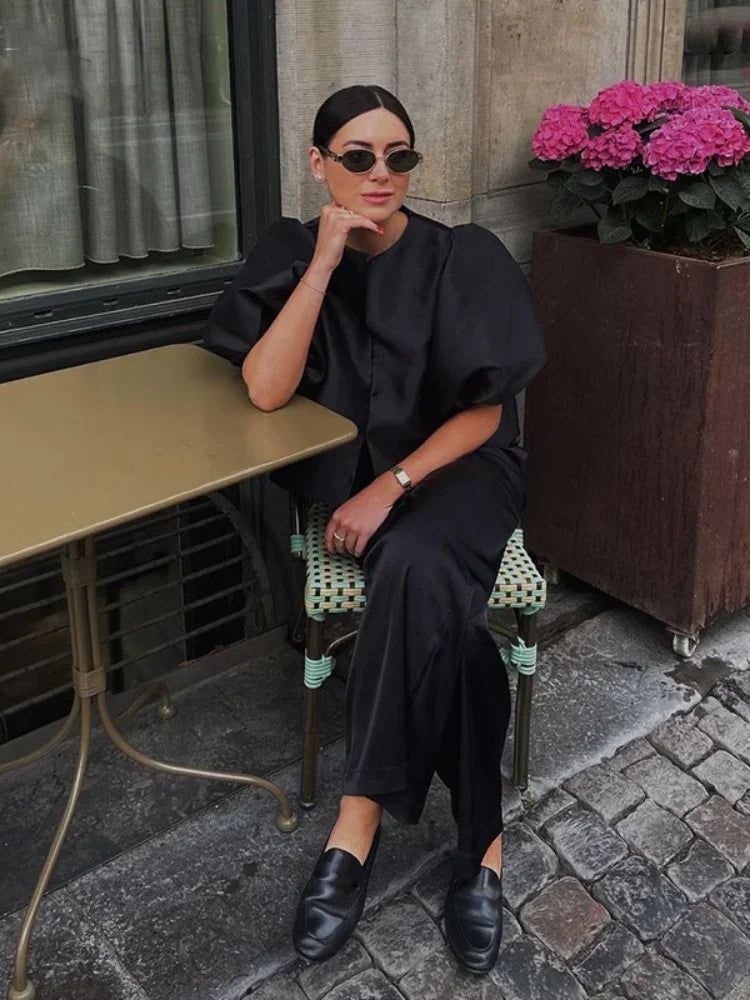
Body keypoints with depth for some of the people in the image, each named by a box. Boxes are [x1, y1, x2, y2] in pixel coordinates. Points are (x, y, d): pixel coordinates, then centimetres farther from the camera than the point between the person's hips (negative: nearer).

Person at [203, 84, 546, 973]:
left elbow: (484, 411, -8)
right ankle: (479, 837, -16)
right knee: (434, 604, -30)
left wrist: (392, 486, -20)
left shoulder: (463, 258, -7)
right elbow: (264, 390, -17)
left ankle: (359, 819, -19)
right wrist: (326, 261, -21)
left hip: (458, 467, -1)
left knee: (416, 569, -34)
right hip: (349, 472, 1)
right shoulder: (290, 254, -3)